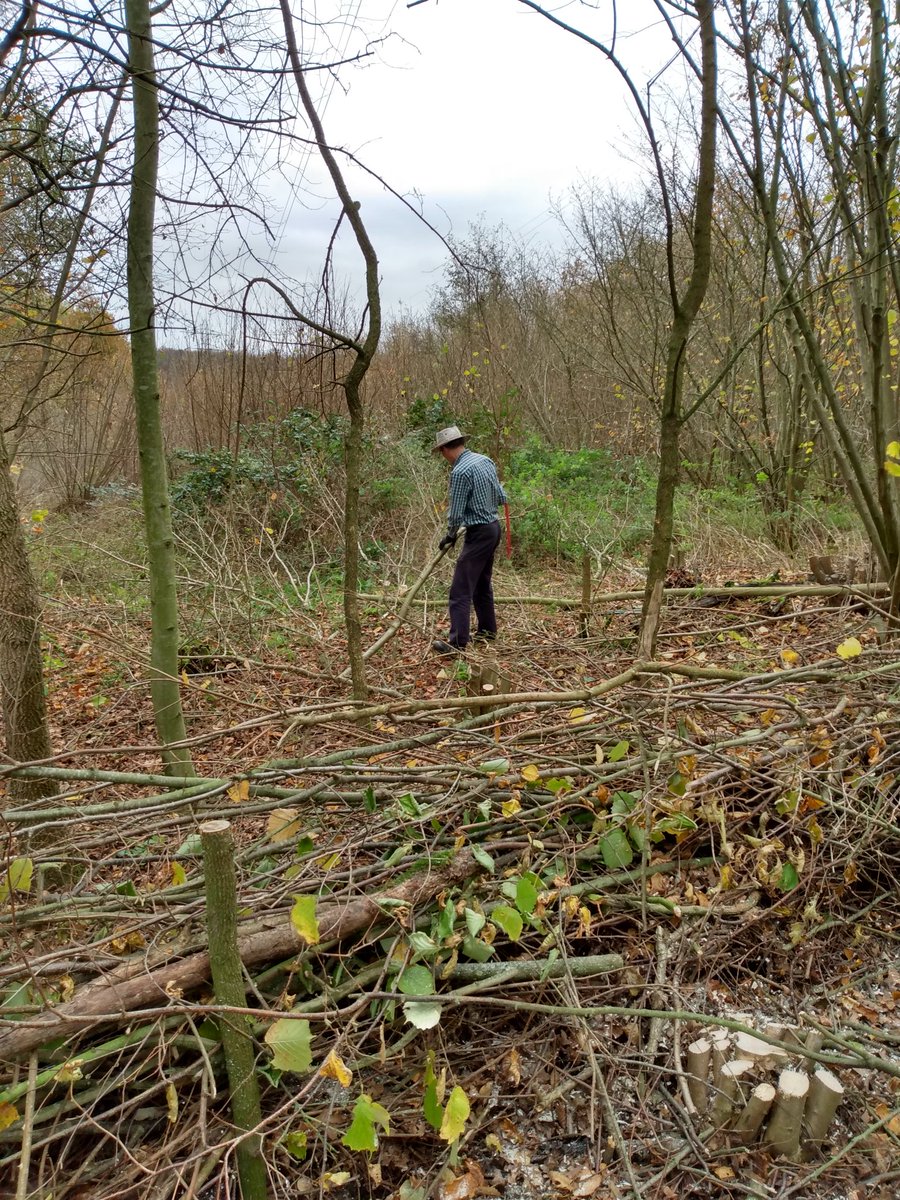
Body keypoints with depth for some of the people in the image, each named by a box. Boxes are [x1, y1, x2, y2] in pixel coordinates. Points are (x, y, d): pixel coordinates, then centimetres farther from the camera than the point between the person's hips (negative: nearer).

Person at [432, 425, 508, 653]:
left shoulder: (460, 471, -19)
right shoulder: (485, 460, 6)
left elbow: (456, 513, -16)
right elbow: (501, 498, 11)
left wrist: (450, 535, 2)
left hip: (478, 533, -9)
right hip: (493, 527, 9)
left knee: (461, 590, -8)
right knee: (482, 584, 21)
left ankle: (457, 642, -9)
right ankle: (487, 630, 30)